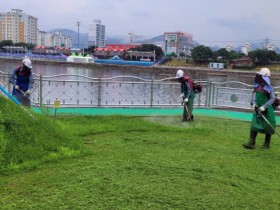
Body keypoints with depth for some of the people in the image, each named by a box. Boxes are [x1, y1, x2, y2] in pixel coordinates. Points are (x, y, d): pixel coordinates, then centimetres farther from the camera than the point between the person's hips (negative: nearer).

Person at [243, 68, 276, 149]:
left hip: (267, 110, -5)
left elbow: (272, 99, -13)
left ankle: (267, 144, 20)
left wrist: (264, 106, -20)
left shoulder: (269, 87, -12)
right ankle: (251, 143, 1)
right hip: (257, 109, 6)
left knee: (267, 126, 7)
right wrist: (253, 103, -8)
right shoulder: (257, 85, 5)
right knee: (254, 125, 0)